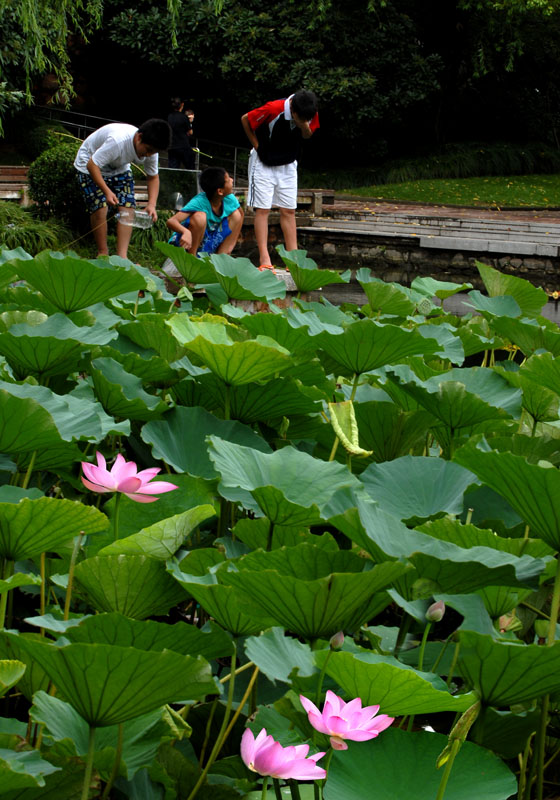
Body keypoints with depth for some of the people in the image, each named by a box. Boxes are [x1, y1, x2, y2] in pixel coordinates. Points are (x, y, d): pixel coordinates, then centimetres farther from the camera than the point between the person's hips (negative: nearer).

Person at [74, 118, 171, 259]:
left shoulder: (150, 149, -20)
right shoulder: (118, 141, -41)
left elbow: (153, 177, -4)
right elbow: (92, 165, -35)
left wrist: (152, 205, -19)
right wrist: (107, 191, -44)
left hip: (119, 168, 6)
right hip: (90, 164, -6)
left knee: (127, 208, -11)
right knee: (99, 208, -17)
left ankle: (122, 256, -11)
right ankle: (103, 253, -2)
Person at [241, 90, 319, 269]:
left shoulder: (311, 113, -14)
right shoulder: (274, 109, -29)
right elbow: (245, 119, -14)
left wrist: (303, 126, -20)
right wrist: (257, 145, -9)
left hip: (288, 165, 4)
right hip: (264, 164, -4)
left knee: (289, 211, 2)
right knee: (262, 209, -8)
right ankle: (264, 259, -11)